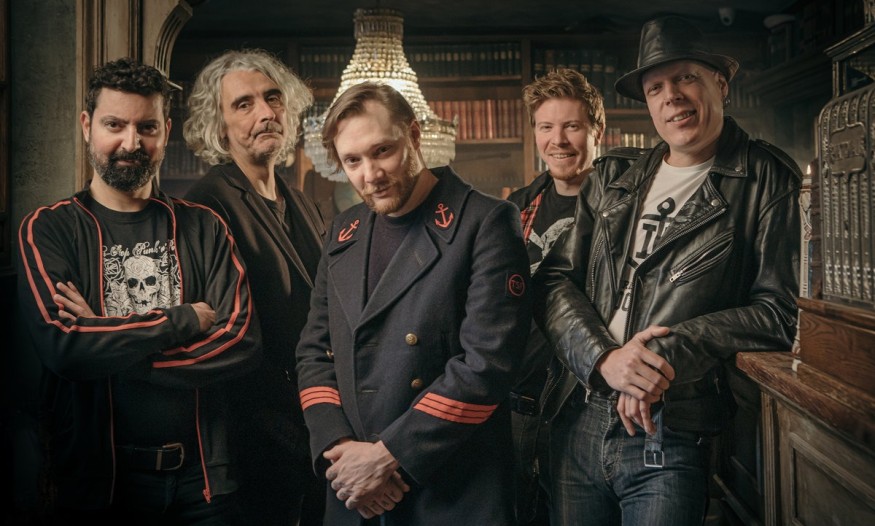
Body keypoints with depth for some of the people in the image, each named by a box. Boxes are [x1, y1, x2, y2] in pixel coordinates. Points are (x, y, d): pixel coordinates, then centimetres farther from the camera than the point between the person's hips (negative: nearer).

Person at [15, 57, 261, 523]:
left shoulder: (203, 228, 3)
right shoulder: (48, 230, -3)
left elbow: (242, 341, -9)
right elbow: (62, 345, -19)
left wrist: (113, 350, -15)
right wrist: (187, 319, -13)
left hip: (201, 475, 2)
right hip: (96, 481, -1)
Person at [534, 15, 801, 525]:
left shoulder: (765, 182, -1)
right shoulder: (613, 176, 11)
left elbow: (778, 311, -6)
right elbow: (556, 278, 4)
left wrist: (670, 350, -16)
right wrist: (603, 356, -13)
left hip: (669, 440, -4)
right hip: (577, 424, 4)